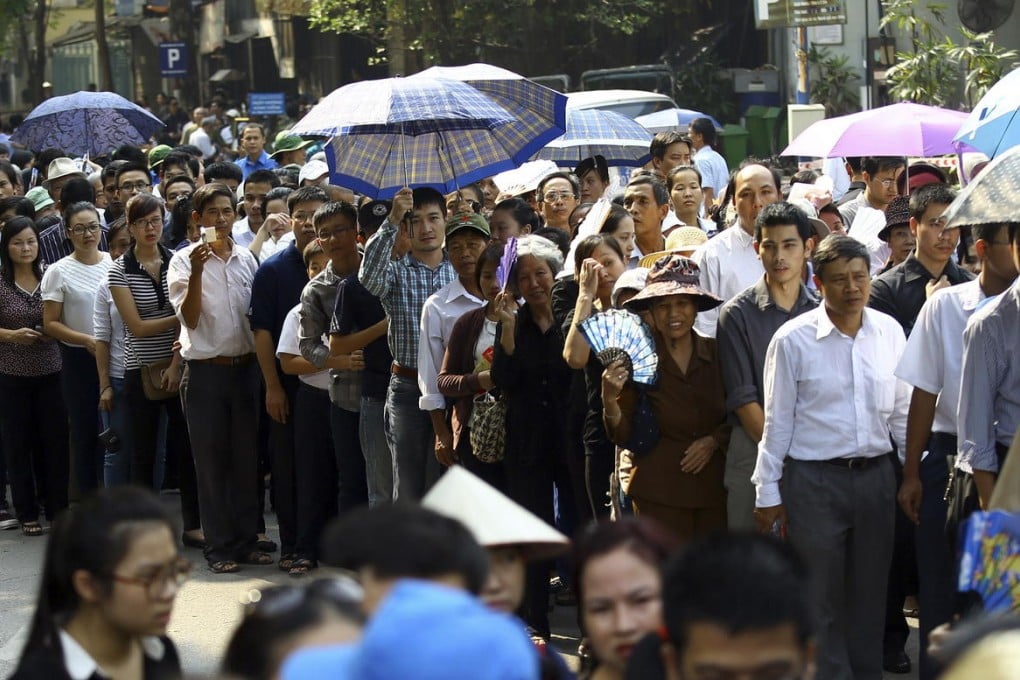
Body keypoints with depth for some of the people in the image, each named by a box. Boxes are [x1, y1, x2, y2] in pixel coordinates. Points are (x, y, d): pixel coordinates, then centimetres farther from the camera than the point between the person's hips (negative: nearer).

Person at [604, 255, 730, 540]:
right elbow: (623, 436, -1)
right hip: (660, 492, -2)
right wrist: (609, 401, -19)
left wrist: (713, 440, -5)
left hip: (714, 487, 2)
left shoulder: (716, 353, 4)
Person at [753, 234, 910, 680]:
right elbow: (777, 421, -2)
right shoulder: (793, 340, -6)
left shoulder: (889, 332, 4)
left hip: (875, 476, 3)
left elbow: (902, 410, 12)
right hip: (814, 480, -3)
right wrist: (768, 492, -1)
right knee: (820, 598, 2)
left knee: (869, 594, 11)